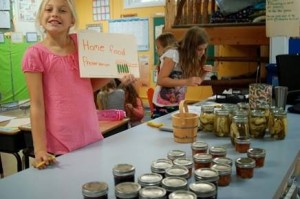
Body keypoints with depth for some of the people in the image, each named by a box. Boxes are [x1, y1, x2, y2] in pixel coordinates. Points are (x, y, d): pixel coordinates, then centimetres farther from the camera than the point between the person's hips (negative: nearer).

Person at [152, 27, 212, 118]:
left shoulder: (191, 57, 4)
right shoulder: (173, 54, -17)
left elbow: (195, 82, 12)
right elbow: (160, 80, -23)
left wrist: (204, 73, -8)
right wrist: (186, 81, -31)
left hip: (178, 104, 6)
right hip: (163, 106, -6)